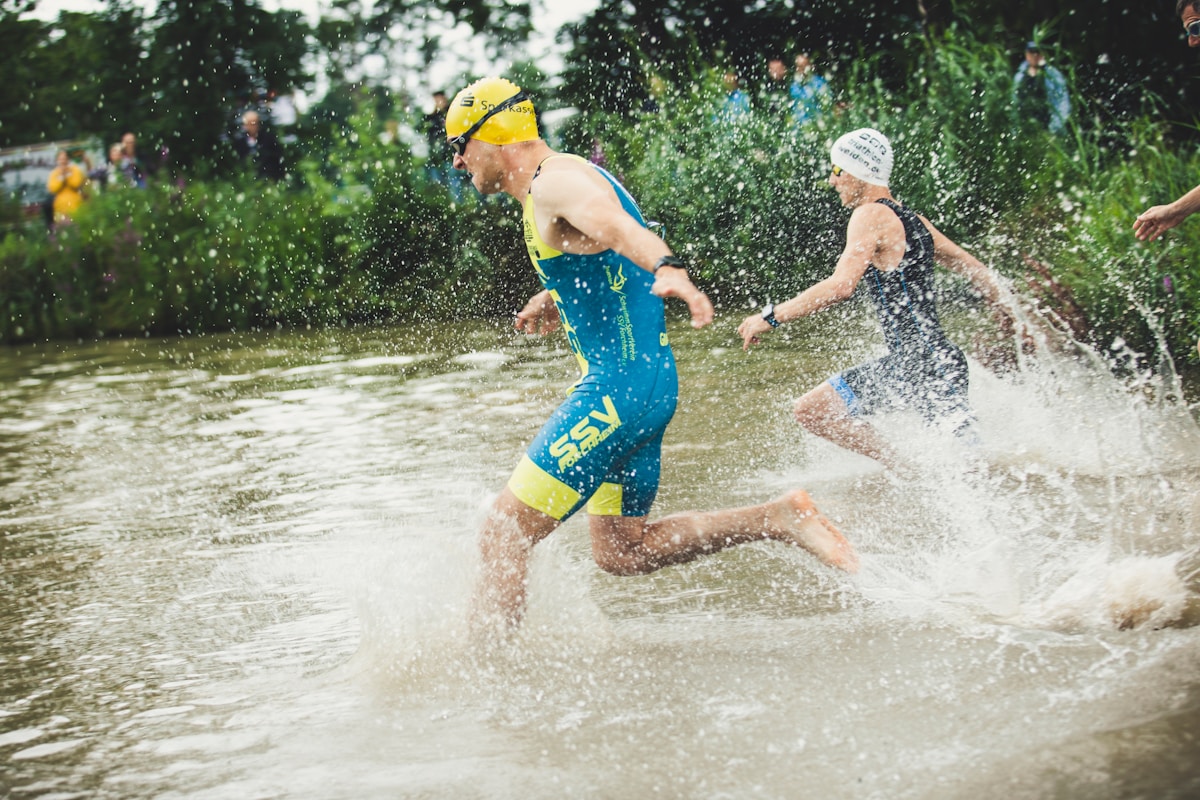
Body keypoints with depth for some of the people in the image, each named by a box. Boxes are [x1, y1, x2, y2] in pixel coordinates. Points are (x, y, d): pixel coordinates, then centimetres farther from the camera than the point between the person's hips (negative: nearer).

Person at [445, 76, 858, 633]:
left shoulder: (556, 180, -13)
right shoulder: (556, 185, 20)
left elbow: (619, 226, -36)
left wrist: (669, 270, -56)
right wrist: (554, 302, 17)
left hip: (620, 388, -11)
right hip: (639, 382, 11)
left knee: (503, 536, -8)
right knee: (623, 552, 16)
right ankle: (781, 519, 13)